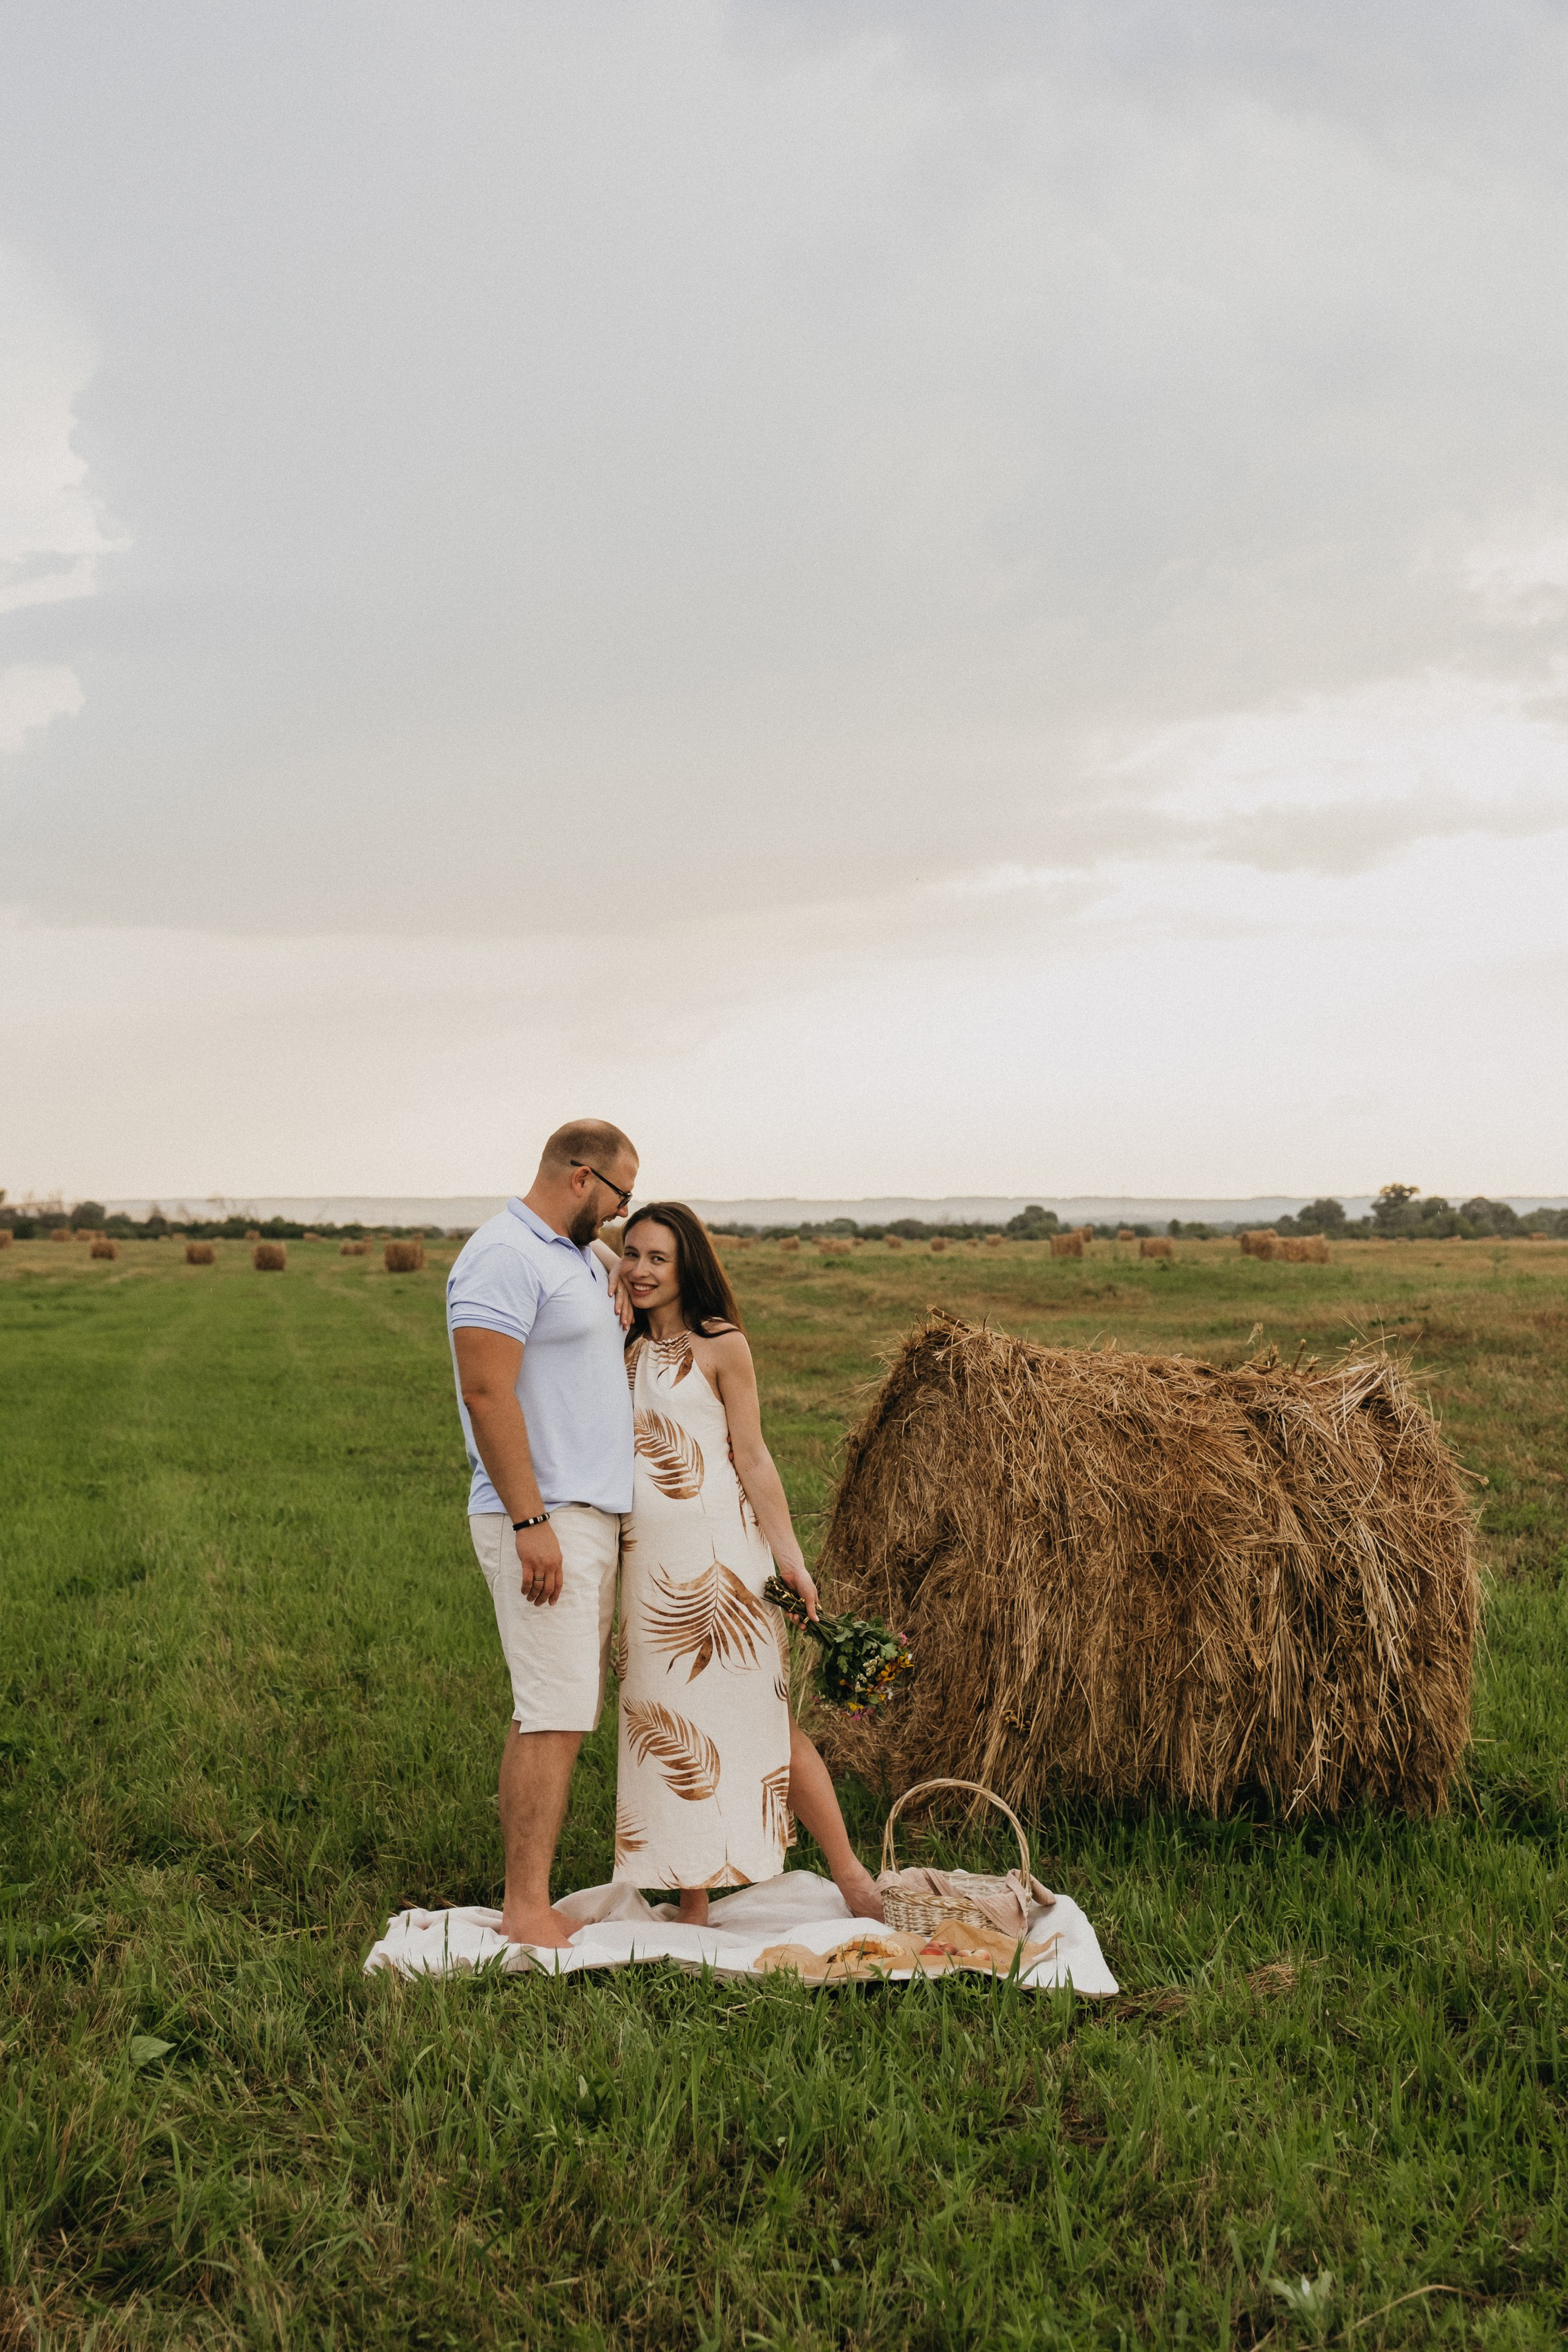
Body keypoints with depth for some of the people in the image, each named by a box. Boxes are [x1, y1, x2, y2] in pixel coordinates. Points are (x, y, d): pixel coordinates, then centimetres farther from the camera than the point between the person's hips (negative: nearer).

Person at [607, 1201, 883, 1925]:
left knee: (758, 1716, -4)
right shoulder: (623, 1349, 10)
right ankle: (692, 1903, 15)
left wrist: (791, 1559, -7)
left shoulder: (720, 1344, -4)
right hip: (644, 1557, 5)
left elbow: (752, 1458, -4)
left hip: (717, 1551, -5)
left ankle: (850, 1874, 9)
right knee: (664, 1725, 7)